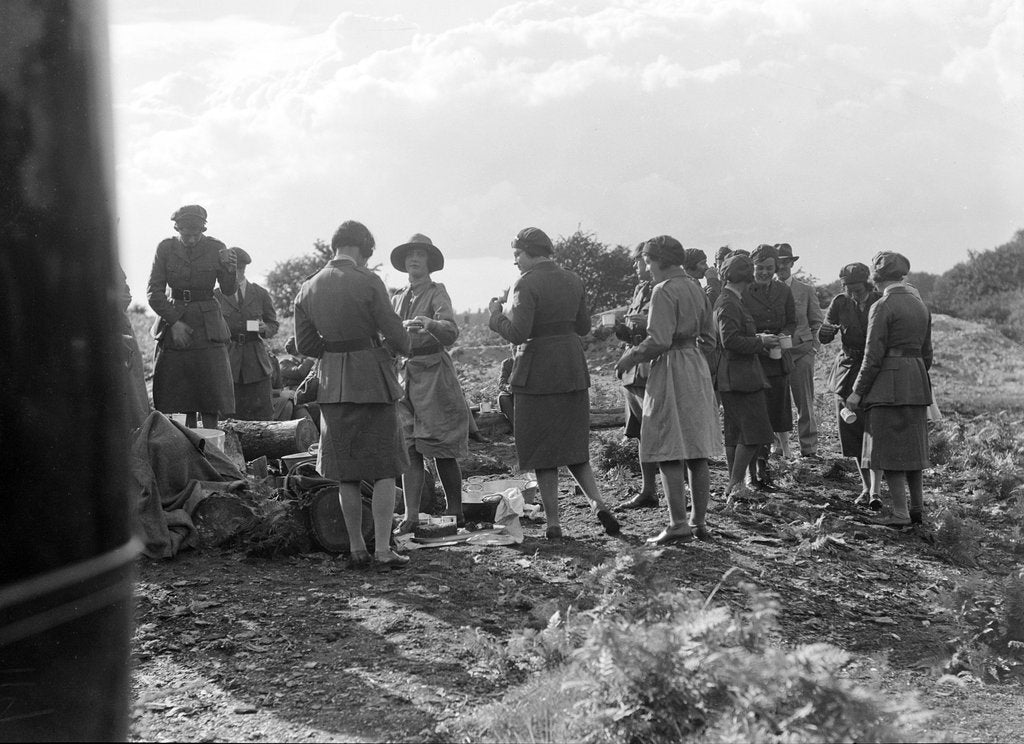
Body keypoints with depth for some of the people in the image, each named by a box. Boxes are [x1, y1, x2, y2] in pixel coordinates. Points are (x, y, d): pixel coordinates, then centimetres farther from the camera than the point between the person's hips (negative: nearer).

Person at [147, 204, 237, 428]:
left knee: (211, 389, -6)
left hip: (207, 325, 0)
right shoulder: (166, 248, -2)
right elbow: (153, 292, -2)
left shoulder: (216, 248, -3)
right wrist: (174, 322, -13)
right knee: (181, 392, 0)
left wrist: (229, 269, -28)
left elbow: (229, 290, -7)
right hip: (172, 321, 1)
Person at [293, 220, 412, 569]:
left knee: (346, 474, 11)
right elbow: (394, 332, -9)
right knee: (384, 470, 3)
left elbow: (304, 344, 8)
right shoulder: (368, 282, -11)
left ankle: (356, 549, 15)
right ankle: (382, 550, 0)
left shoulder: (308, 288, 4)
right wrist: (404, 345, 12)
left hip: (332, 384, 5)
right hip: (372, 380, -5)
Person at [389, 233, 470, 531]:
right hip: (405, 376, 5)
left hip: (434, 375, -5)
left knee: (442, 451, -3)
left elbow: (451, 332, -21)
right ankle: (411, 516, -1)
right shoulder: (397, 299, 15)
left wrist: (429, 324, -38)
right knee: (409, 450, -1)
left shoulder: (437, 293, -3)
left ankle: (456, 514, 6)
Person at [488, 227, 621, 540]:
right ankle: (599, 504, 1)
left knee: (542, 451, 3)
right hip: (573, 368, 6)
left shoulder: (526, 285, -14)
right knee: (573, 444, 17)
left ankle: (553, 524, 6)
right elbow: (583, 326, 13)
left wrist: (496, 315, -3)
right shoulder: (573, 281, 7)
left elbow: (518, 333, -20)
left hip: (538, 370, -6)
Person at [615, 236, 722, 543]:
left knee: (669, 452, -6)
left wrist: (631, 357, -7)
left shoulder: (664, 291, -14)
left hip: (670, 369, -8)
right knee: (696, 451, 10)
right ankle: (699, 521, 14)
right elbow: (709, 334, 15)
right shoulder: (695, 288, 11)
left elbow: (658, 341, -21)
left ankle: (678, 524, -8)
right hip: (697, 367, 9)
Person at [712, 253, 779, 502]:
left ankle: (735, 484, 18)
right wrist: (760, 341, -14)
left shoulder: (729, 301, 17)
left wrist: (759, 340, 15)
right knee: (754, 433, -8)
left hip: (739, 376, 11)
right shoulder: (728, 304, -15)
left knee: (735, 434, 13)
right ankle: (736, 485, -5)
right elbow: (730, 340, -23)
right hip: (738, 377, -11)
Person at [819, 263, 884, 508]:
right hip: (848, 372, 3)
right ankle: (866, 487, 20)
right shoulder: (840, 303, -1)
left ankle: (876, 490, -16)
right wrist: (828, 329, -26)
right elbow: (823, 338, -4)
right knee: (853, 433, 6)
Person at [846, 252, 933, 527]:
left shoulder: (882, 307, -12)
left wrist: (858, 391, -8)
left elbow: (873, 356, -14)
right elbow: (926, 353, 17)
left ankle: (901, 513, -1)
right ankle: (917, 509, 19)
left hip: (888, 383, -8)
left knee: (890, 451, -1)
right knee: (912, 448, 15)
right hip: (917, 384, 8)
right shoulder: (920, 305, 12)